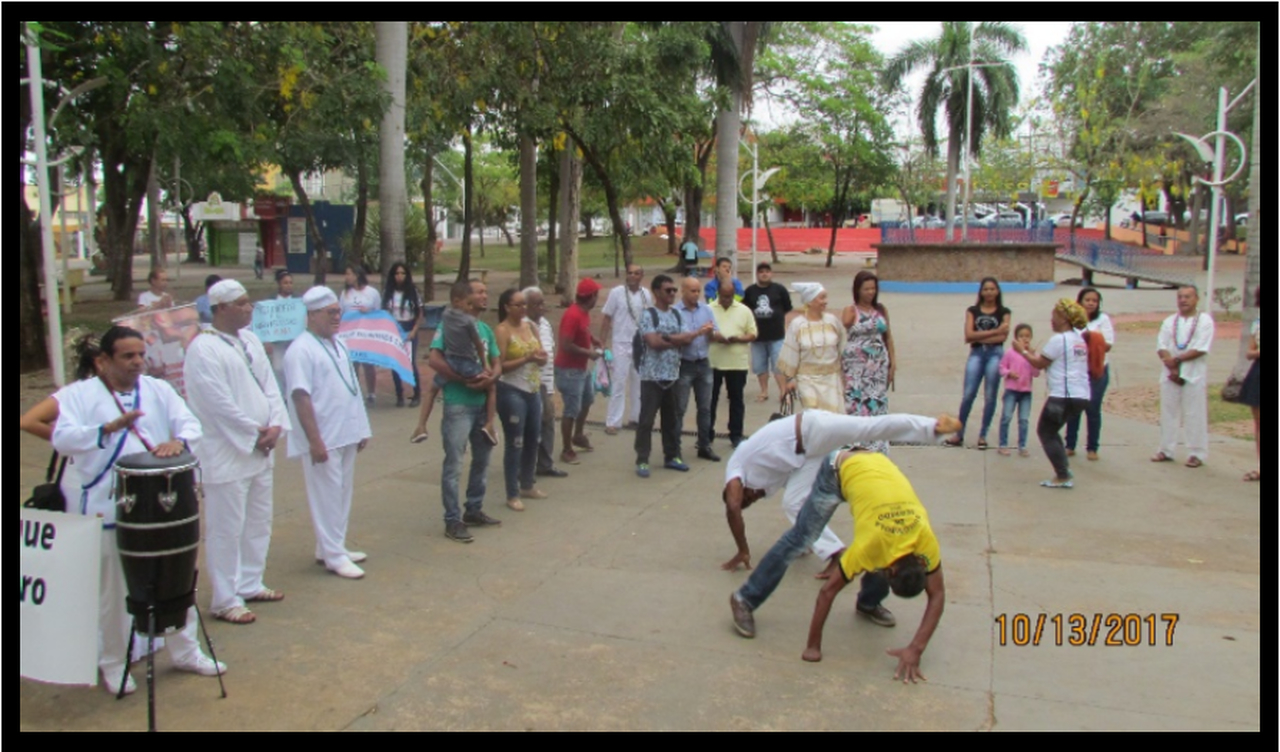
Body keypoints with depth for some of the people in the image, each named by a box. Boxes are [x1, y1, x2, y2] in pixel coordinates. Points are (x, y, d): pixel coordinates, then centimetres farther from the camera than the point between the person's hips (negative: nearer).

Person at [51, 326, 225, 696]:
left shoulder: (158, 390, 9)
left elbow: (189, 422, 2)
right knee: (112, 590, 8)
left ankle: (185, 651, 30)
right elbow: (62, 439, -15)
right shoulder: (77, 395, -2)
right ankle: (113, 663, 26)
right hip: (107, 509, -3)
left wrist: (178, 440, -20)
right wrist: (110, 427, -30)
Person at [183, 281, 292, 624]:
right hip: (226, 455, -8)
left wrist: (275, 425, -5)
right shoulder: (203, 349, -15)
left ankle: (250, 584, 32)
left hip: (261, 450, 9)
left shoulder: (250, 340, 10)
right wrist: (255, 433, -12)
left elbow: (269, 385, 9)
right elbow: (219, 403, -19)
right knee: (227, 529, 0)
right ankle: (225, 601, 11)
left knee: (258, 522, 17)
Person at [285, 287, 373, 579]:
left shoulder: (338, 344, 12)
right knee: (327, 497, 0)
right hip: (323, 439, -9)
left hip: (346, 435, 9)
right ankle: (333, 555, 10)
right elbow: (301, 397, -20)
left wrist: (361, 429, 16)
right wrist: (315, 440, -23)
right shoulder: (301, 350, -15)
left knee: (343, 494, 16)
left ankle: (334, 547, 28)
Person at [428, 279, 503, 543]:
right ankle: (453, 520, 4)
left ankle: (474, 510, 29)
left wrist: (491, 377, -10)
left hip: (482, 403, 8)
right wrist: (465, 380, -20)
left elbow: (496, 364, 13)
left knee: (482, 459, 16)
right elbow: (434, 360, -20)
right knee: (454, 464, -3)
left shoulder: (485, 329, 13)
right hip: (458, 405, -8)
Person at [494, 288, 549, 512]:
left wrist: (541, 357, -12)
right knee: (515, 444, -3)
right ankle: (512, 495, 6)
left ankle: (527, 486, 32)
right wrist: (526, 359, -26)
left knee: (533, 440, 16)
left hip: (533, 391, 7)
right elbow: (500, 366, -18)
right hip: (512, 392, -7)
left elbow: (542, 356, 11)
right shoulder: (502, 331, -12)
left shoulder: (530, 325, 8)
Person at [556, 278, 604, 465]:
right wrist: (589, 353, -19)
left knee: (588, 399, 25)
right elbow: (566, 346, -28)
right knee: (572, 410, -4)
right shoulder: (573, 315, -26)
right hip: (569, 369, -10)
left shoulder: (584, 312, 3)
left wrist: (593, 340, 4)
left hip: (583, 367, 10)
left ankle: (578, 435, 44)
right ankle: (567, 450, 7)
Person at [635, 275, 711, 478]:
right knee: (647, 419, -2)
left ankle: (671, 456, 23)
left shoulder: (676, 314, 12)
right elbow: (654, 342, -18)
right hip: (652, 376, -6)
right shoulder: (648, 315, -8)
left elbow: (686, 340, 3)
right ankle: (642, 460, 4)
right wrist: (676, 340, -5)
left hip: (673, 375, 6)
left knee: (671, 418, 13)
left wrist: (666, 337, -14)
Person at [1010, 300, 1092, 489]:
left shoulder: (1059, 339, -12)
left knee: (1046, 432, 1)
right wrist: (1031, 351, 20)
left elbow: (1040, 363, -5)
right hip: (1081, 396, 9)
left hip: (1064, 396, -9)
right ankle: (1064, 467, 15)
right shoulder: (1078, 338, 16)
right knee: (1050, 431, 20)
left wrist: (1023, 351, 8)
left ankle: (1063, 477, -3)